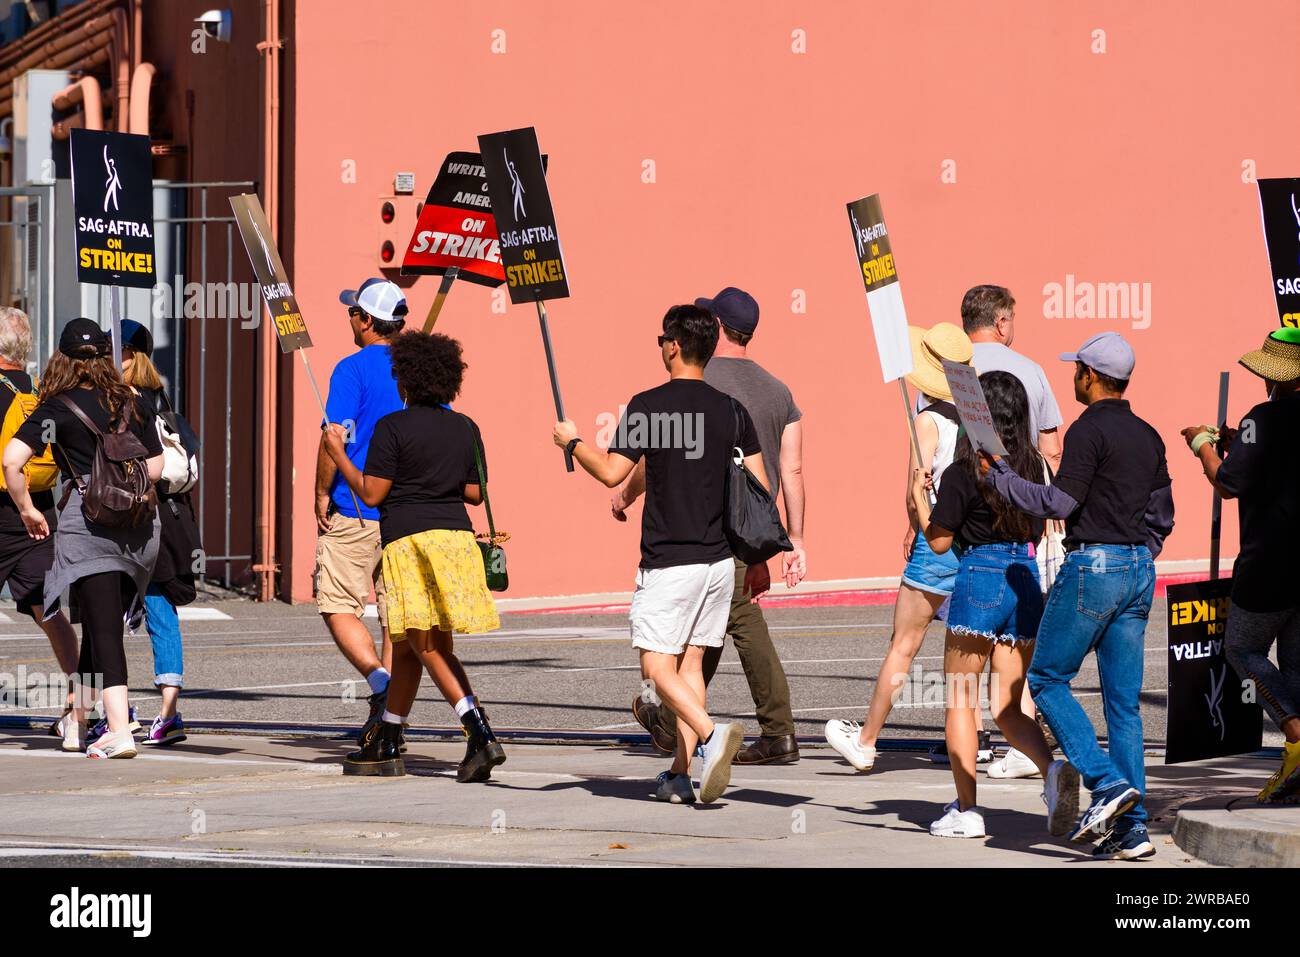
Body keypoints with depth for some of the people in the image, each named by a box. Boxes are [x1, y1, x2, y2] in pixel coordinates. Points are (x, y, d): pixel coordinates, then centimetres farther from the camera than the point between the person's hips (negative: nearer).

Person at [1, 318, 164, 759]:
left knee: (102, 628, -5)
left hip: (87, 520, -4)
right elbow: (155, 469, 13)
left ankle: (119, 729, -17)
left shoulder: (57, 408, -2)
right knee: (102, 625, 16)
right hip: (139, 523, 4)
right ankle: (77, 721, 25)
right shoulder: (133, 403, 9)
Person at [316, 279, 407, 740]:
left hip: (355, 509, -5)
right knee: (397, 613, 9)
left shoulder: (353, 369, -9)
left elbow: (335, 437, -16)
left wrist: (322, 494, -5)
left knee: (338, 606, 2)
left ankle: (380, 680, -20)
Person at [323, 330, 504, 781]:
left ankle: (482, 735, -22)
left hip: (408, 537, -6)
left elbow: (371, 493, -8)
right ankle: (385, 743, 17)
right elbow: (475, 492, 13)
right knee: (406, 646, 14)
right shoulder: (466, 429, 10)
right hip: (457, 536, 6)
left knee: (430, 648, -8)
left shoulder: (393, 427, -6)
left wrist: (338, 453, 5)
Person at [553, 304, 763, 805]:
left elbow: (612, 473, -10)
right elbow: (760, 490, 7)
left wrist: (571, 442, 9)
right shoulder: (731, 410, 6)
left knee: (657, 665, -3)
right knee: (690, 662, 11)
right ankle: (680, 774, 7)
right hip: (719, 558, 6)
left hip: (668, 561, -6)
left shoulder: (648, 405, -9)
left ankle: (711, 733, -27)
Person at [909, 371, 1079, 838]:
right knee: (1007, 707, 9)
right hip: (1026, 579, 5)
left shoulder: (962, 474, -10)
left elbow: (939, 540, -5)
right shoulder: (1032, 467, 6)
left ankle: (965, 810, 5)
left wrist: (920, 495, 8)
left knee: (960, 700, 7)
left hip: (979, 577, -5)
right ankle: (1053, 768, -19)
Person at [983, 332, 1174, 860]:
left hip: (1093, 564, -8)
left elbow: (1060, 502, -15)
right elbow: (1162, 515, 17)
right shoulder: (1148, 437, 14)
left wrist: (999, 476, -6)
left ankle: (1106, 783, -12)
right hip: (1139, 570, 8)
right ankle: (1132, 827, 2)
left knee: (1047, 679, 3)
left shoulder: (1089, 430, -10)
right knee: (1123, 700, 7)